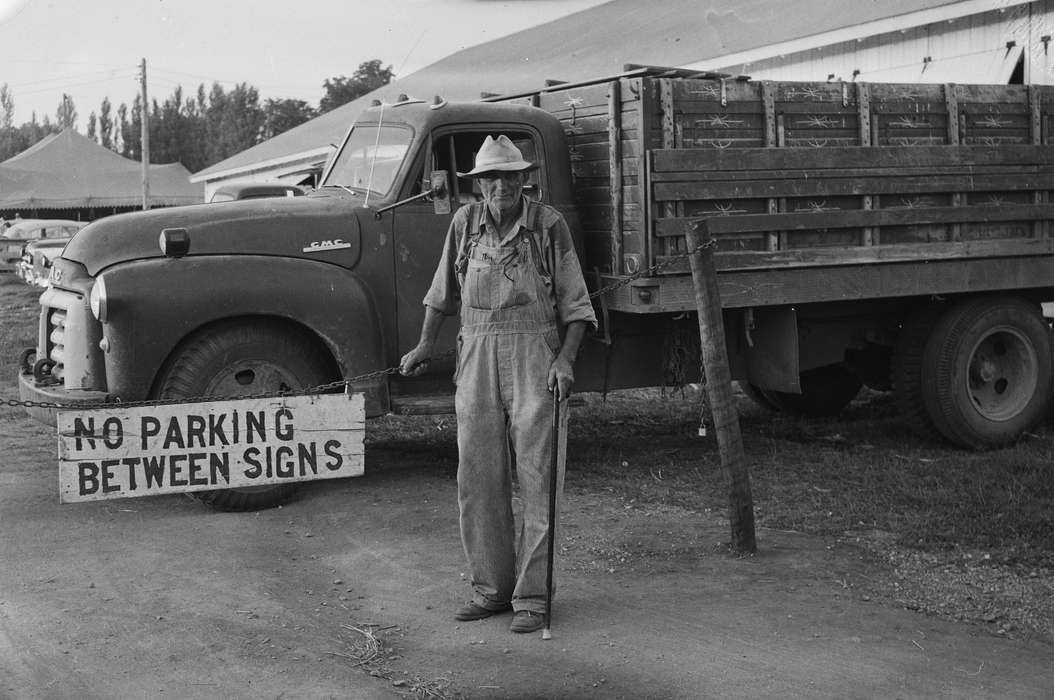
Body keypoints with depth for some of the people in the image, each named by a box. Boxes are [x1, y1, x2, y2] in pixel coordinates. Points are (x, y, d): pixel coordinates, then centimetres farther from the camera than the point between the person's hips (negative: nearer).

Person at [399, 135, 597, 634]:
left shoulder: (549, 225, -2)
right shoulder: (466, 223, 8)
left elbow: (575, 303, -2)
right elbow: (444, 291, 20)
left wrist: (565, 360, -13)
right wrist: (424, 345, 18)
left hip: (535, 355, -4)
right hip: (477, 355, 4)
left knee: (536, 480, -3)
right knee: (477, 479, 6)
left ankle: (531, 597, 4)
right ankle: (491, 588, 18)